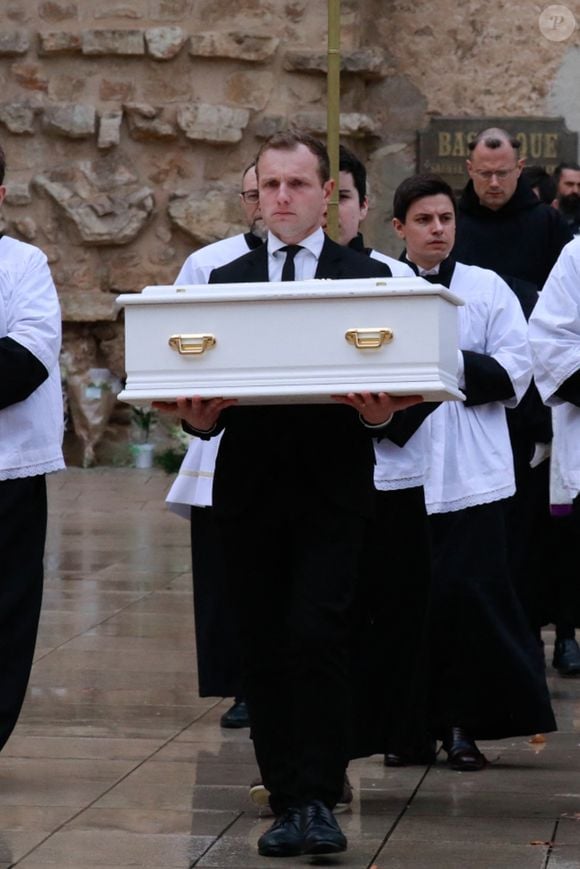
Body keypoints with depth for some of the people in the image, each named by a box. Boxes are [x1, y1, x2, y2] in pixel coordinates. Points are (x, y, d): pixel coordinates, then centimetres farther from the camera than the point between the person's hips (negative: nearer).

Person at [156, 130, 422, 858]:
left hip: (330, 490, -2)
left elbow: (390, 383, 1)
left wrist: (377, 414, -21)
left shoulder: (368, 277, 6)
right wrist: (201, 416, -16)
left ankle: (316, 802, -11)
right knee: (264, 646, 4)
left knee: (316, 635, -14)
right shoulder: (225, 282, 12)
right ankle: (288, 797, 12)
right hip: (251, 490, 3)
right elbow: (208, 390, 6)